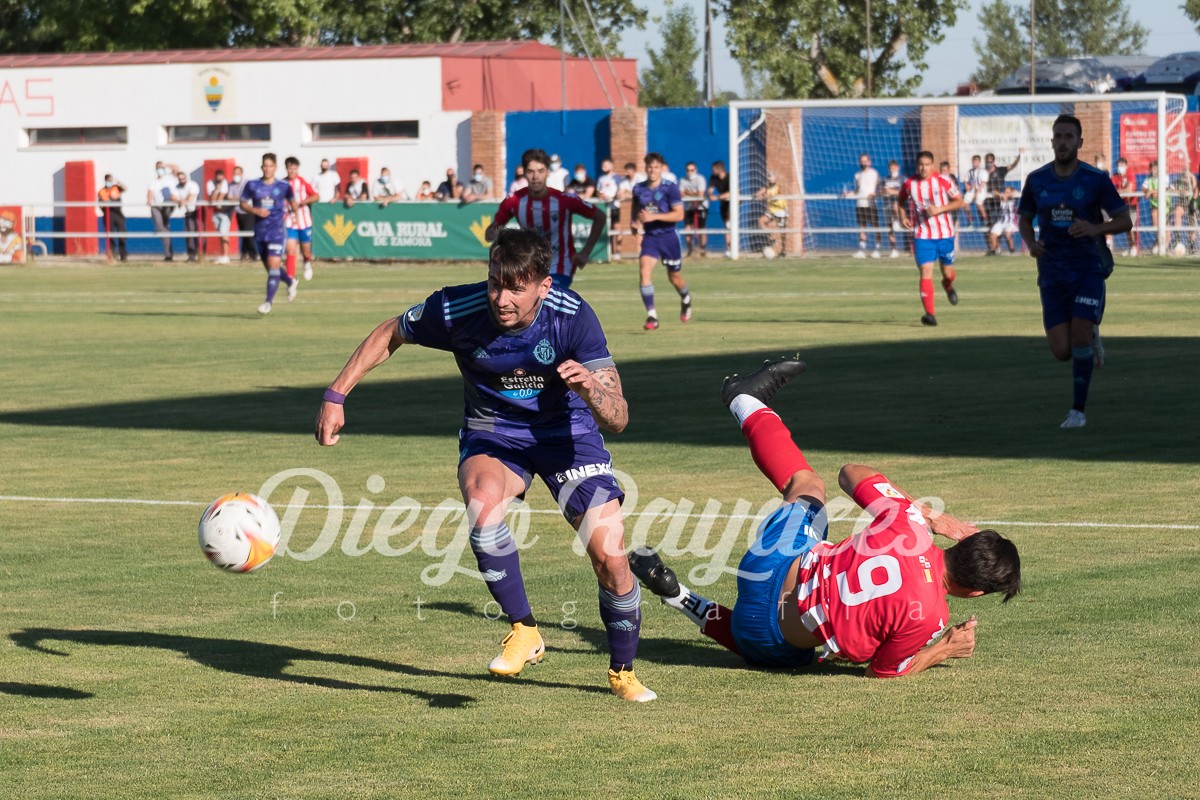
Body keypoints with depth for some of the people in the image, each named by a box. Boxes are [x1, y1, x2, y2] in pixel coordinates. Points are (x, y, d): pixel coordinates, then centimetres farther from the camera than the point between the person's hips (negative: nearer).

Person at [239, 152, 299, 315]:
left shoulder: (284, 186, -1)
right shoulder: (252, 185, 2)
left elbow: (292, 201, 17)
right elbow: (243, 204, 7)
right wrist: (255, 210, -9)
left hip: (277, 230, -4)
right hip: (260, 231, 4)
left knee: (273, 265, -17)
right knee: (269, 267, 15)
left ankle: (268, 302, -17)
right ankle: (291, 282, 43)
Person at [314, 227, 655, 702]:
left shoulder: (572, 316, -26)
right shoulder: (455, 310, -24)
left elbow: (617, 420, -26)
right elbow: (389, 336, -2)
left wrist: (590, 388, -48)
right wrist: (336, 396, -6)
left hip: (567, 432, 0)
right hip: (492, 433, 0)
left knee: (611, 559, -10)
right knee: (483, 504, -35)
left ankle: (623, 672, 18)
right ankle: (524, 632, -17)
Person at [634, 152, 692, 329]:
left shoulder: (670, 188, -10)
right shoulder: (639, 189, 2)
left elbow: (679, 214, -17)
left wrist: (654, 216, -26)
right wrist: (636, 223, 1)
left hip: (668, 237, -2)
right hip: (649, 237, 2)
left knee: (674, 277, 13)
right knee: (644, 271, -21)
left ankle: (686, 300, 48)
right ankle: (652, 316, -21)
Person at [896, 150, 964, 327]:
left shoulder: (942, 181, -8)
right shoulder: (909, 184, -1)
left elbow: (959, 201, -4)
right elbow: (901, 201, 18)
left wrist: (939, 209, -18)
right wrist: (902, 217, -1)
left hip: (944, 234, 0)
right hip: (922, 236, 0)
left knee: (948, 272, 12)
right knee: (926, 271, -14)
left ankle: (948, 286, 52)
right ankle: (929, 314, -18)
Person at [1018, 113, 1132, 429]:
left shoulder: (1096, 179, -7)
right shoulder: (1036, 180, 1)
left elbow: (1125, 221, -2)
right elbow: (1025, 219, 16)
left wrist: (1094, 229, -22)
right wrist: (1030, 243, -7)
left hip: (1089, 269, -3)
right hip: (1053, 273, 3)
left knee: (1079, 337, -16)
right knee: (1061, 352, -5)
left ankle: (1078, 410, 0)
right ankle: (1091, 335, 32)